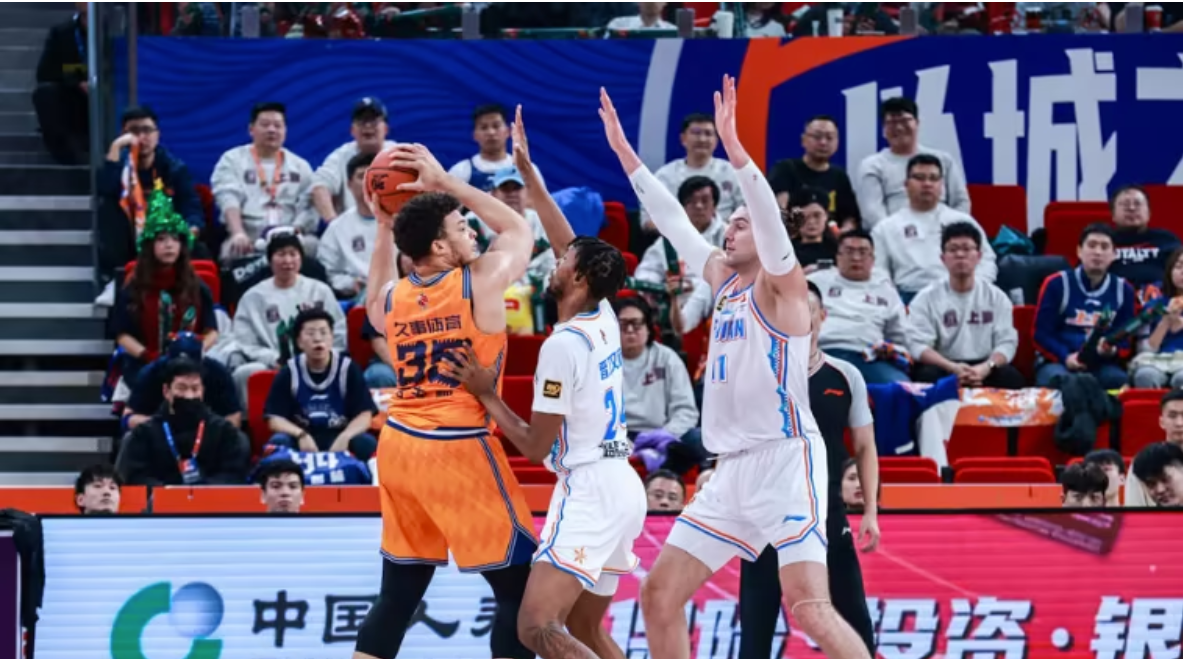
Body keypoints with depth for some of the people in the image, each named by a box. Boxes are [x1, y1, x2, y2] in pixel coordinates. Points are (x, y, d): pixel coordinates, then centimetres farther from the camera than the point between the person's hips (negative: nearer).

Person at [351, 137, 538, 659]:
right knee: (522, 589, 1)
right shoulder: (482, 280, -8)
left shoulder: (391, 298, 6)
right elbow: (520, 230, 13)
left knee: (397, 595, 13)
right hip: (459, 450, -6)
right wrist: (445, 182, 12)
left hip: (399, 445, 6)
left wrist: (383, 227, 28)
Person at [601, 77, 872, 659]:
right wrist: (623, 150, 18)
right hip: (732, 469, 9)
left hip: (785, 459, -9)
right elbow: (671, 220, 21)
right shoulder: (724, 279, 17)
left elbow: (771, 218, -22)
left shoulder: (780, 284, -5)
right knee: (659, 594, 6)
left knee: (809, 608, -20)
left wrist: (733, 146, -34)